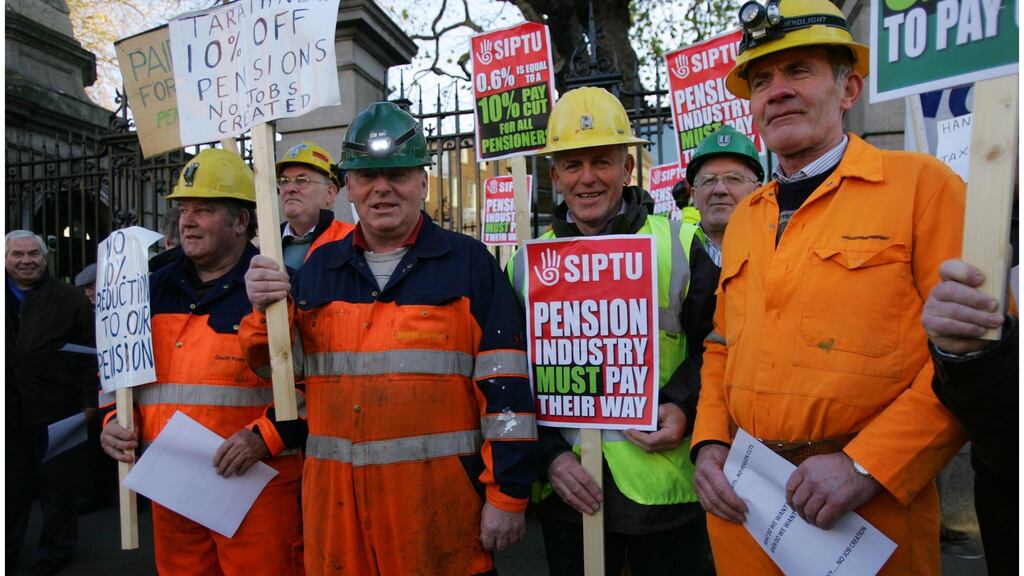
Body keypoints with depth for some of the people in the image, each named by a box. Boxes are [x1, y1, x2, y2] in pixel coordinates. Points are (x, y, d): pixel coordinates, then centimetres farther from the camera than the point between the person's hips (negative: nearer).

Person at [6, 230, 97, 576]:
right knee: (11, 486, 13)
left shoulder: (70, 298, -1)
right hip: (10, 412, 3)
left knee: (57, 484, 8)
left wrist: (89, 400, -8)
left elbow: (89, 353, -4)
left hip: (56, 411, -3)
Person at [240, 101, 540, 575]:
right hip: (334, 498, 4)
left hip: (440, 496, -3)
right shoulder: (318, 268, 10)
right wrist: (266, 312, -5)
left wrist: (507, 495, -8)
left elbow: (505, 388, -6)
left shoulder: (468, 262, -3)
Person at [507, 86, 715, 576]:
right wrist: (550, 456, -4)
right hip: (568, 488, 2)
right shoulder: (525, 264, 3)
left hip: (665, 486, -1)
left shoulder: (678, 244, -2)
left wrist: (683, 407, -13)